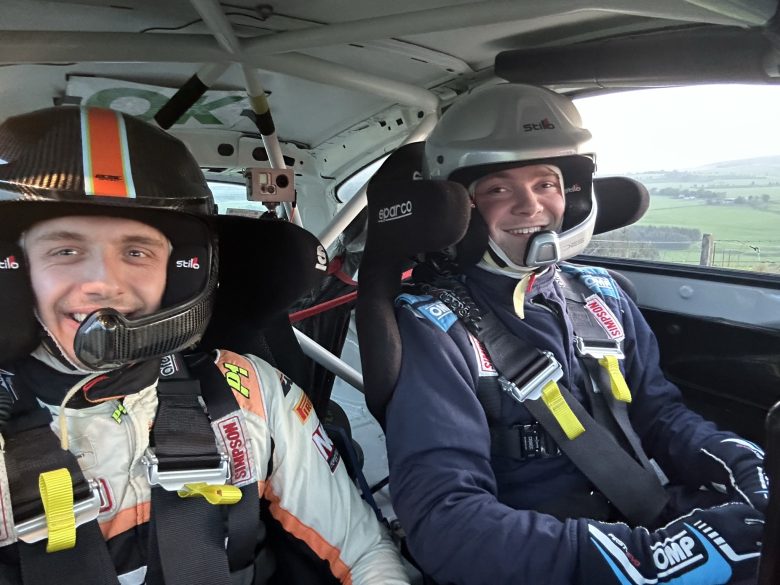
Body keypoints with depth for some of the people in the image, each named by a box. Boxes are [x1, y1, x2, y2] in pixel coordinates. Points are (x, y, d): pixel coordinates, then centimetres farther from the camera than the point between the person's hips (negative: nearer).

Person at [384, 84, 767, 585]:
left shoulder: (600, 294, 9)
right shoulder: (434, 327, -12)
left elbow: (659, 411, 15)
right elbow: (444, 518, -20)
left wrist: (744, 464, -7)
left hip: (655, 524, 6)